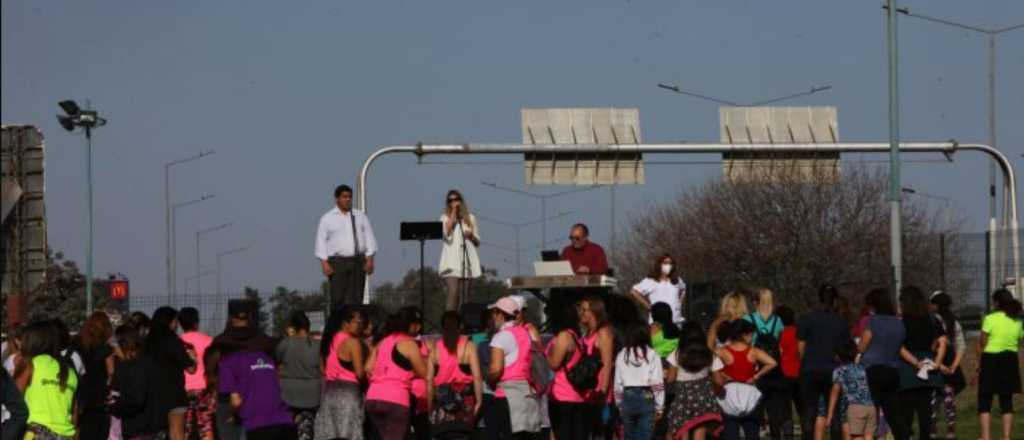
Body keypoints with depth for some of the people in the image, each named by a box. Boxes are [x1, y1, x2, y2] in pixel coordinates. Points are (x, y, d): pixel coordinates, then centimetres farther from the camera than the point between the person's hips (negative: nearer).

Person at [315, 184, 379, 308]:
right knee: (338, 298, -10)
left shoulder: (360, 216, 13)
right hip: (337, 262, -3)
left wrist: (369, 260, 0)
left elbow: (369, 238, 10)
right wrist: (324, 264, -9)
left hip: (358, 260, 3)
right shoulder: (327, 218, 5)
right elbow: (321, 242, 2)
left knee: (356, 298, -1)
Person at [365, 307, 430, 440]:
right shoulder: (409, 343, 0)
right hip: (395, 399, -7)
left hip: (373, 398, 7)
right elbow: (424, 373, 3)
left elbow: (368, 368, 14)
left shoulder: (383, 341, 20)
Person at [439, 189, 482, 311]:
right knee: (453, 292, -18)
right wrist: (453, 212, -5)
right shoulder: (445, 217, 10)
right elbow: (447, 232, -12)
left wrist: (471, 236, -5)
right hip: (452, 261, -3)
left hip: (467, 261, 3)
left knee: (464, 296, -1)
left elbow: (477, 242, 19)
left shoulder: (470, 218, 17)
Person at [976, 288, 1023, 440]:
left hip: (991, 360, -5)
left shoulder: (990, 319, -10)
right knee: (1007, 401, 11)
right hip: (1011, 362, 5)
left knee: (985, 400, 3)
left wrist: (978, 366, 0)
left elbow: (981, 345, -8)